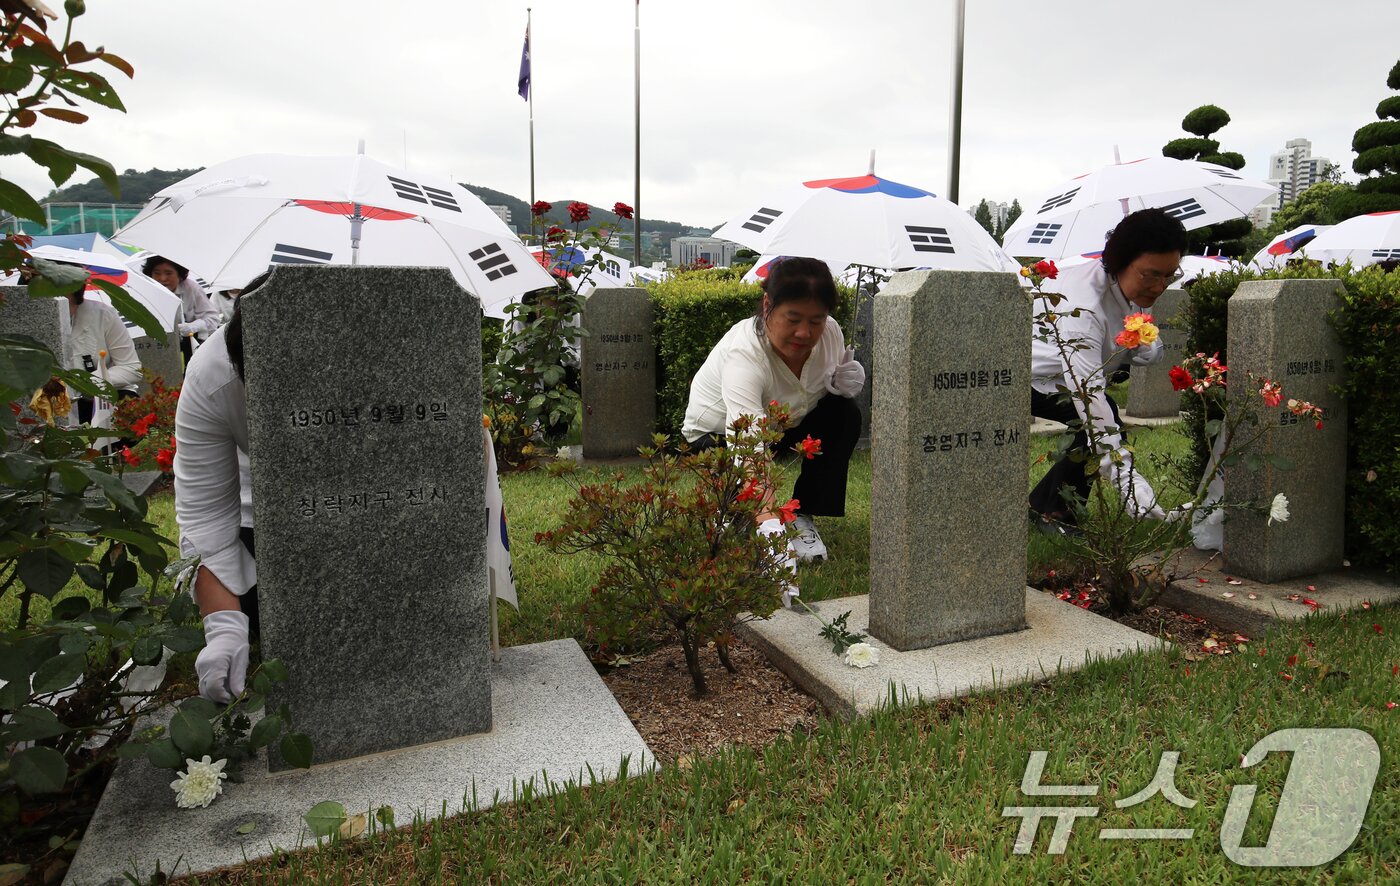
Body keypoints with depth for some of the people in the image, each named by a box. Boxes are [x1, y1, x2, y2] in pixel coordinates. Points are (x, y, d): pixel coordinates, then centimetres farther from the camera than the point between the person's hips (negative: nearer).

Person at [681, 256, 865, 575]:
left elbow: (839, 380, 5)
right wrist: (767, 522, -66)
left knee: (846, 413, -18)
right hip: (718, 432, -5)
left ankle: (803, 517, -7)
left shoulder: (829, 332, -20)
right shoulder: (742, 354, -40)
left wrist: (847, 380, -21)